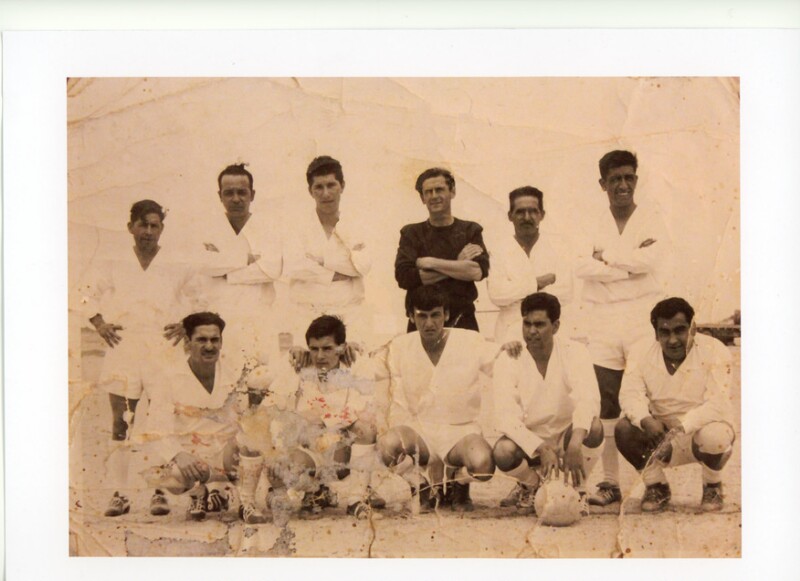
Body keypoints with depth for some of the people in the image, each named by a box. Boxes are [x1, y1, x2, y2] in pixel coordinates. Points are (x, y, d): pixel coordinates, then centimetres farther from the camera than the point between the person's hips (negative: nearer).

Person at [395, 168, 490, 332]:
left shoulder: (470, 231, 10)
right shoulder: (411, 233, 9)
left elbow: (479, 271, -8)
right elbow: (403, 277, -7)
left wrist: (431, 263, -6)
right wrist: (457, 266, -6)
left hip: (462, 322, 0)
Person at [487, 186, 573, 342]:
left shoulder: (556, 246, 6)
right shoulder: (500, 251, 4)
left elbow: (565, 293, -5)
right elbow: (496, 294, -8)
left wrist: (516, 295, -6)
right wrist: (536, 283, -9)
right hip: (510, 332, 0)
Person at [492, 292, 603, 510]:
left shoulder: (574, 353, -15)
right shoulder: (508, 361, -13)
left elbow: (587, 397, -32)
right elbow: (506, 416, -22)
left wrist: (575, 444, -50)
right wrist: (541, 449, -36)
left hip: (567, 437, 0)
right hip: (529, 441, 0)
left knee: (593, 427, -31)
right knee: (502, 453, -32)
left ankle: (577, 487, -3)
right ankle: (531, 483, 6)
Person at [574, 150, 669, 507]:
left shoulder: (651, 222, 8)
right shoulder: (594, 228, 13)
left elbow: (653, 258, -12)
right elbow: (582, 268, -4)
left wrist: (606, 256, -3)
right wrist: (630, 265, -10)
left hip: (642, 316, -2)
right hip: (603, 320, 3)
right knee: (609, 403, 4)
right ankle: (610, 481, 9)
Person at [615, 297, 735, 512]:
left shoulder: (714, 351, -17)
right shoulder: (642, 353, -7)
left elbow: (717, 405, -26)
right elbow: (630, 394, -17)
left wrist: (681, 427, -41)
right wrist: (646, 420, -39)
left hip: (701, 430, -2)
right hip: (663, 436, 2)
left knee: (712, 437, -36)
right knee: (624, 429, -24)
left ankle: (713, 486, 0)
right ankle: (656, 486, 3)